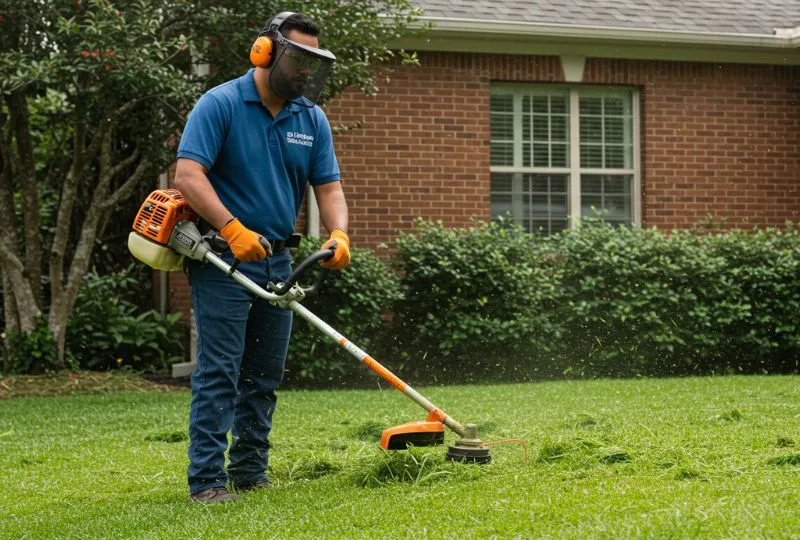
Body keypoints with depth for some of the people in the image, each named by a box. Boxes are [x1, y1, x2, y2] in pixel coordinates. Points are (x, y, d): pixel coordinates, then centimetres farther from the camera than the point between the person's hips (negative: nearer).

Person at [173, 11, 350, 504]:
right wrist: (233, 229, -28)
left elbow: (329, 187, 8)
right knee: (219, 372, -9)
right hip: (223, 259, -7)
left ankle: (250, 472, 18)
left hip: (277, 260, 7)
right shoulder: (220, 105, -10)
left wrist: (339, 233, -13)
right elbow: (188, 175, -18)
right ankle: (207, 480, -7)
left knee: (265, 376, 10)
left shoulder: (312, 119, 8)